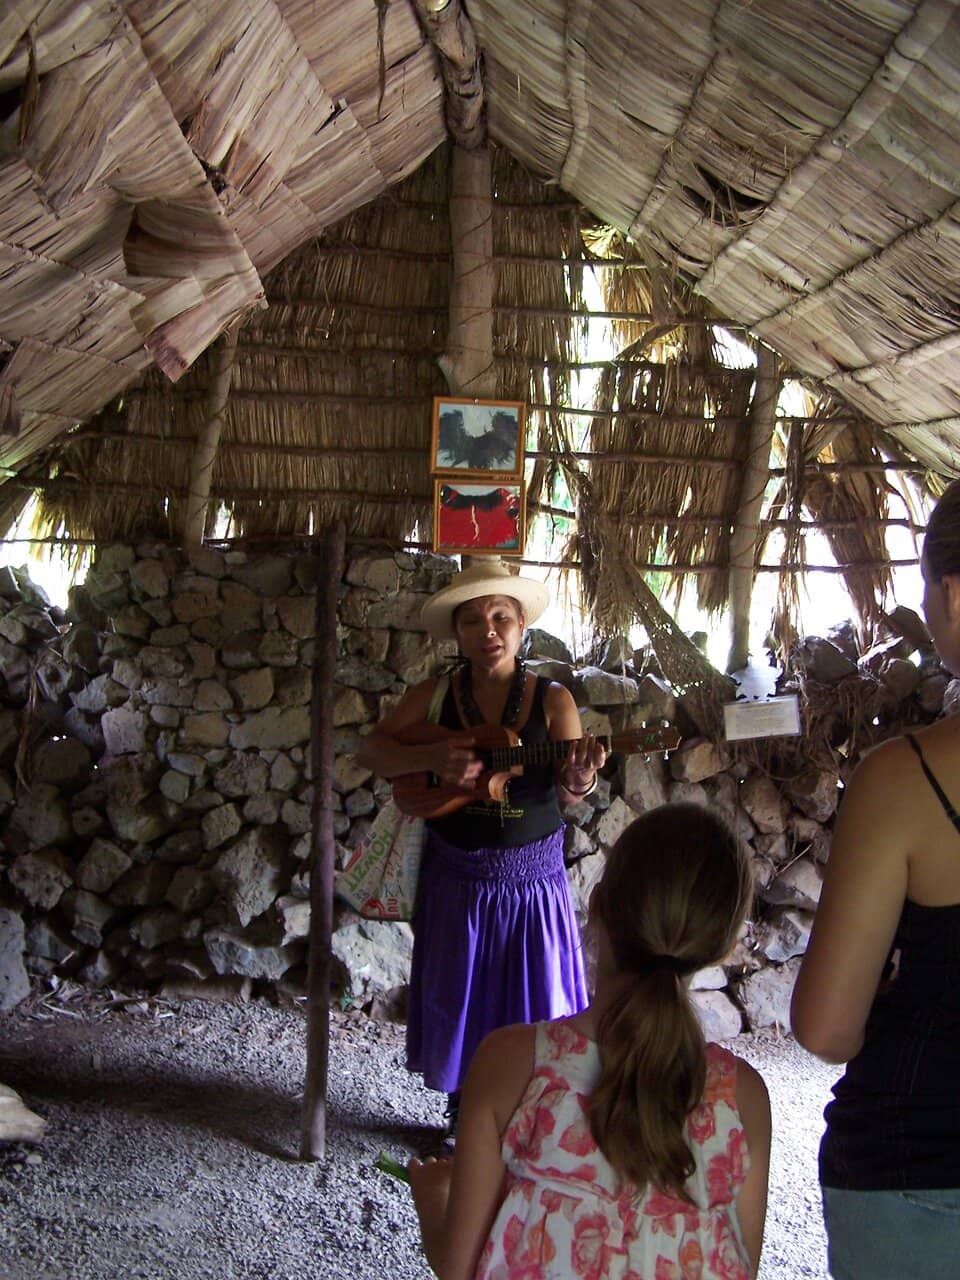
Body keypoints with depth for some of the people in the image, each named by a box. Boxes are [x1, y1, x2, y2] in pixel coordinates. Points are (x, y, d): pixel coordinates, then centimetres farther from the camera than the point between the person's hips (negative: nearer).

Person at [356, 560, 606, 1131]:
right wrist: (431, 758, -21)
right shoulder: (434, 695, -2)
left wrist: (579, 778, -38)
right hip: (455, 878, 2)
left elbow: (569, 793, -13)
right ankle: (464, 1122, 35)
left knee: (533, 1001, 7)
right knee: (457, 1003, 14)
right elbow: (371, 749, -4)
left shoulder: (552, 699, -7)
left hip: (532, 877, -1)